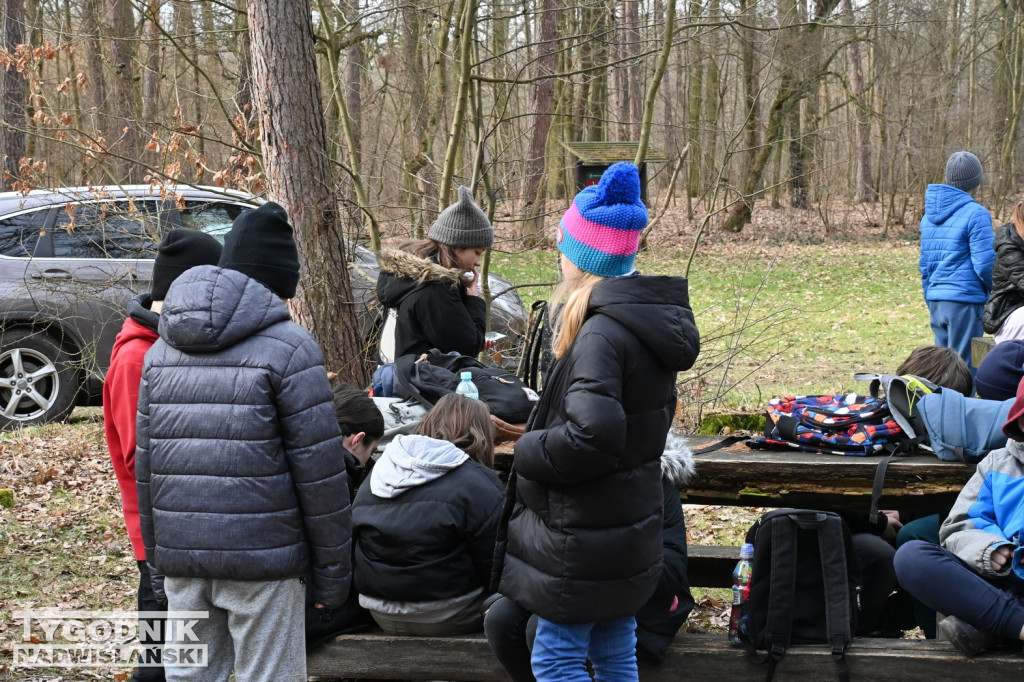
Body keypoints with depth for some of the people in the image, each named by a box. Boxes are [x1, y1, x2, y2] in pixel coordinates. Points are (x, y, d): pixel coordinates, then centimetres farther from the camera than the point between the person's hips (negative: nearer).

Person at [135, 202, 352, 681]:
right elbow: (318, 470, -10)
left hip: (179, 554, 5)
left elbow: (145, 462, 12)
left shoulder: (162, 350, 11)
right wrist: (333, 572, -3)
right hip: (263, 556, -5)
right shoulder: (288, 348, -7)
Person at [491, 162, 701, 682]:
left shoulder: (603, 334, -23)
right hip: (628, 528, 9)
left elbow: (592, 435, -32)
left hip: (587, 541, -9)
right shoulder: (648, 322, 8)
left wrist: (528, 449, -14)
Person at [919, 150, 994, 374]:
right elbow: (985, 264, -14)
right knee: (964, 367, -1)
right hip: (965, 301, -7)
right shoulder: (976, 214, -10)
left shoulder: (930, 214, 13)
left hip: (935, 300, 7)